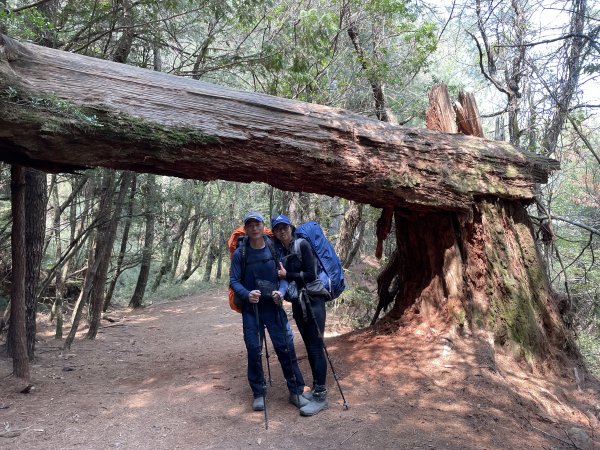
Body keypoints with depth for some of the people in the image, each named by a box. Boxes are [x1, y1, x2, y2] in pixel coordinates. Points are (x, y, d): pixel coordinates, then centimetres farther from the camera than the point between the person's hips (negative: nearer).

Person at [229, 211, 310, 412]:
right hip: (250, 308, 0)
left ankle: (296, 391, 15)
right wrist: (247, 294, -19)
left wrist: (281, 291, -17)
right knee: (254, 350, 4)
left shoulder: (275, 249, -2)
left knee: (286, 347, 0)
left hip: (273, 306, 0)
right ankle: (259, 393, 22)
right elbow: (234, 281, -1)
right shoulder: (239, 254, -4)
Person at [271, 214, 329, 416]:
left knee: (316, 347, -5)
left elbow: (311, 275, -14)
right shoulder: (280, 251, 9)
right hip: (297, 303, 7)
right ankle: (316, 388, 25)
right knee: (309, 347, 13)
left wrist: (287, 275, -11)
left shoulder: (302, 244, -9)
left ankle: (321, 396, 1)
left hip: (313, 301, -7)